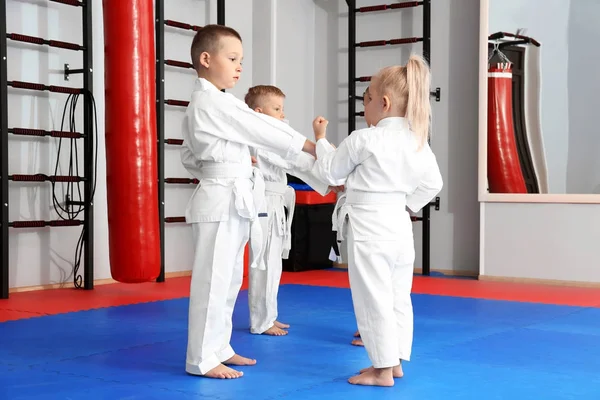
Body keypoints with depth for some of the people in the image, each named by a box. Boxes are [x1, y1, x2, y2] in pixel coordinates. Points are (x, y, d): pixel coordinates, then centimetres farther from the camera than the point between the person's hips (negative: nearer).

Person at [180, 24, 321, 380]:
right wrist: (313, 146, -9)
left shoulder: (203, 105, 17)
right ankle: (201, 359, 3)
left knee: (229, 280, 15)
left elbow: (191, 157, 22)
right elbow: (262, 129, -15)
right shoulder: (213, 102, -15)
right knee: (213, 280, -5)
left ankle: (219, 348, 25)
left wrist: (219, 168, 12)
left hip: (232, 201, 10)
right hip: (221, 201, -10)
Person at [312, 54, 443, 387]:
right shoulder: (418, 142, 4)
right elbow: (433, 183, 12)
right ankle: (395, 362, 22)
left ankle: (382, 369, 3)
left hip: (368, 227, -7)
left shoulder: (363, 139, -13)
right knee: (398, 298, 14)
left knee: (373, 299, -1)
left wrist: (320, 139, 15)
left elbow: (330, 171, 0)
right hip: (398, 224, 7)